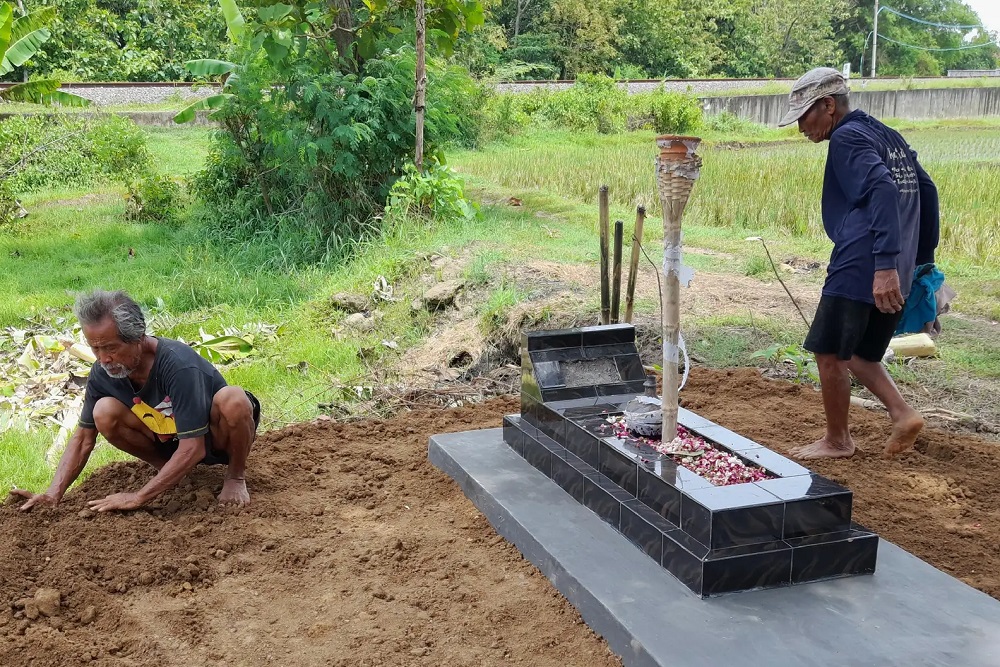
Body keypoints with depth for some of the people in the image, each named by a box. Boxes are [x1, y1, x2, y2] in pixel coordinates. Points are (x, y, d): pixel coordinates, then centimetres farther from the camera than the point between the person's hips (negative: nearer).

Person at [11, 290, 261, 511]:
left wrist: (139, 497, -31)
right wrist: (54, 494, -16)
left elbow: (192, 448, -33)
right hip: (171, 439, 5)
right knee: (105, 413, -20)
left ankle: (236, 476, -9)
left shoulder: (179, 364, -34)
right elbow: (83, 437, -3)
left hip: (219, 438, -5)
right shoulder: (102, 372, -15)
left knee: (233, 400, -38)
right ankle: (166, 468, 5)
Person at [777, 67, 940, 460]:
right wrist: (923, 259, 23)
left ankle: (837, 441, 15)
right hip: (894, 273, 9)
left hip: (859, 269, -9)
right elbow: (927, 190, 21)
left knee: (830, 354, 4)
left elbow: (883, 191, -23)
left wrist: (885, 264, -29)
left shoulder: (847, 138, -8)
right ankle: (902, 414, 7)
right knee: (857, 353, 20)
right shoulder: (889, 136, 19)